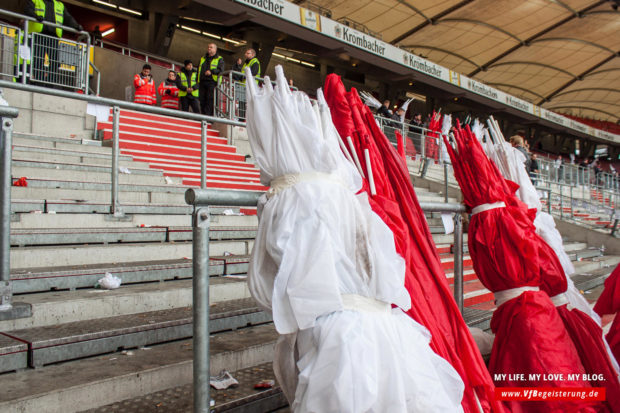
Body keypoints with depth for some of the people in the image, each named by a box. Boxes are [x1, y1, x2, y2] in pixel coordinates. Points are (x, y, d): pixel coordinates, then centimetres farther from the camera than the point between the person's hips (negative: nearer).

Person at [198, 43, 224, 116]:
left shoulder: (219, 59, 9)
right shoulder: (202, 59, 27)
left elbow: (220, 70, -6)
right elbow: (198, 70, 28)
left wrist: (211, 71, -21)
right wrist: (197, 80, 14)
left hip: (212, 82, -5)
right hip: (202, 82, 5)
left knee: (210, 99, -14)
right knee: (202, 99, 0)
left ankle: (208, 115, -18)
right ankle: (203, 115, 4)